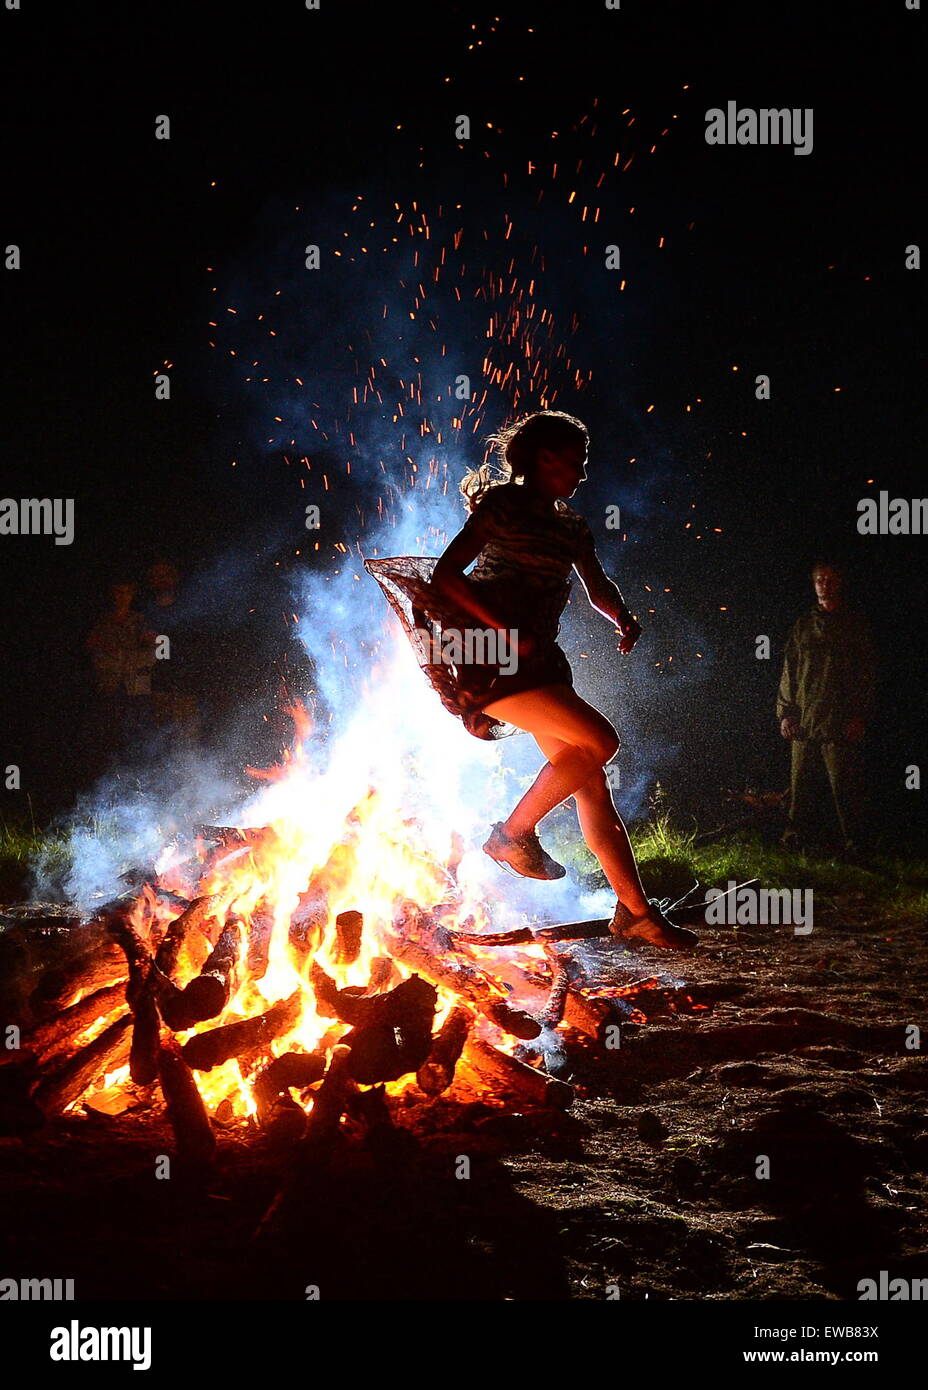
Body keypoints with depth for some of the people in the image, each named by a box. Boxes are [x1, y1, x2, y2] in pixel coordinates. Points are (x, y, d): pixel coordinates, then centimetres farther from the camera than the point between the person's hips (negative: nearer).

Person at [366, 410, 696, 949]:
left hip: (538, 660, 8)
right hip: (491, 661, -8)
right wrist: (505, 630, -21)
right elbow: (445, 573, -13)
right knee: (600, 739, -20)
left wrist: (625, 618, -1)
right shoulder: (504, 505, -7)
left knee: (590, 779, 1)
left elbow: (598, 585, 23)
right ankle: (515, 833, -3)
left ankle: (637, 910, 5)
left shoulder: (571, 526, 15)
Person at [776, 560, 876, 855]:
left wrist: (860, 716, -9)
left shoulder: (856, 625, 5)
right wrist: (786, 712, 7)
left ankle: (852, 842, 2)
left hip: (841, 722, -4)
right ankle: (796, 839, 13)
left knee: (844, 785, -5)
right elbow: (789, 672, 16)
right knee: (801, 787, 5)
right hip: (803, 721, 4)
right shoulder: (803, 626, 16)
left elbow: (867, 673, 0)